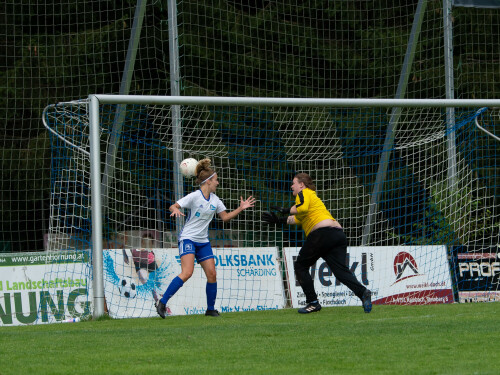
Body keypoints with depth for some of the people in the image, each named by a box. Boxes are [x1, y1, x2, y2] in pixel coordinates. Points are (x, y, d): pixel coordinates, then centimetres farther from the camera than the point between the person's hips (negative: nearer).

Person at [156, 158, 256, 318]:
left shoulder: (215, 200, 7)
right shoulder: (194, 197, -13)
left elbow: (225, 217, 18)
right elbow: (173, 206, -15)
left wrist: (241, 208, 9)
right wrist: (176, 210, -38)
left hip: (203, 241, 7)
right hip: (188, 239, -7)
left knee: (212, 274, 0)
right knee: (187, 272, -23)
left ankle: (211, 309, 14)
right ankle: (162, 303, -19)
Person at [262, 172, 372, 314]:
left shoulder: (304, 193, 7)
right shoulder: (313, 196, 35)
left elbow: (302, 208, -15)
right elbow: (299, 219, 40)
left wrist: (287, 211, -1)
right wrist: (279, 220, 39)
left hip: (322, 232, -8)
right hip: (338, 232, 8)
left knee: (300, 266, 8)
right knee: (341, 270, -4)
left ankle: (313, 302, 2)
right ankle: (362, 292, -29)